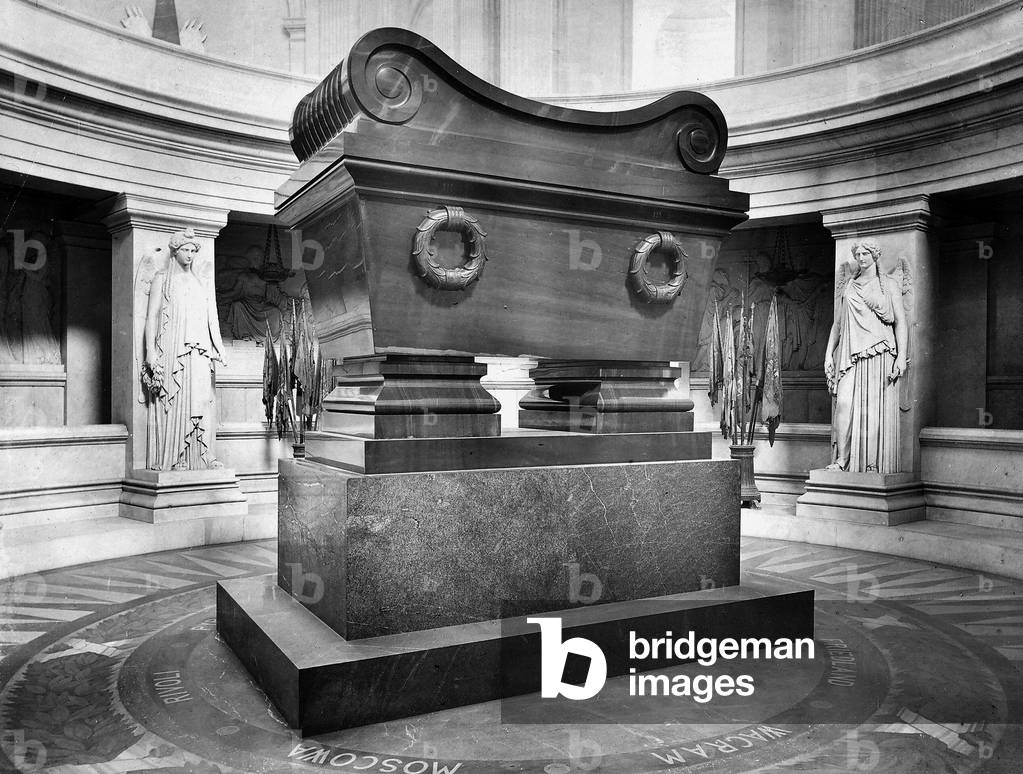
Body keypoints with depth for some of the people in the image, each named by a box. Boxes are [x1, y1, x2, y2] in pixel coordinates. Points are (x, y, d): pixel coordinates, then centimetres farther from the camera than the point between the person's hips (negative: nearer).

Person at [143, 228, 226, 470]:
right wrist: (150, 350, -8)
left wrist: (218, 347, 4)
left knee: (201, 400, -4)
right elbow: (151, 316, 2)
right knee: (172, 402, -7)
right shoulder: (162, 278, 9)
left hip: (198, 351, 4)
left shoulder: (199, 283, 21)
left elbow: (210, 320, 18)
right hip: (171, 349, -4)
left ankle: (205, 455, -6)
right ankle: (171, 459, -6)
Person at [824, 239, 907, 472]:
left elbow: (900, 322, 3)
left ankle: (874, 465, 0)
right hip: (851, 352, 2)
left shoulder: (889, 285, 8)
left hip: (879, 352, -2)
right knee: (845, 402, -14)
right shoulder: (848, 287, 16)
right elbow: (838, 323, 17)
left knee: (875, 408, -5)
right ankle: (842, 460, -11)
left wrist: (901, 356, -8)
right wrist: (829, 353, 8)